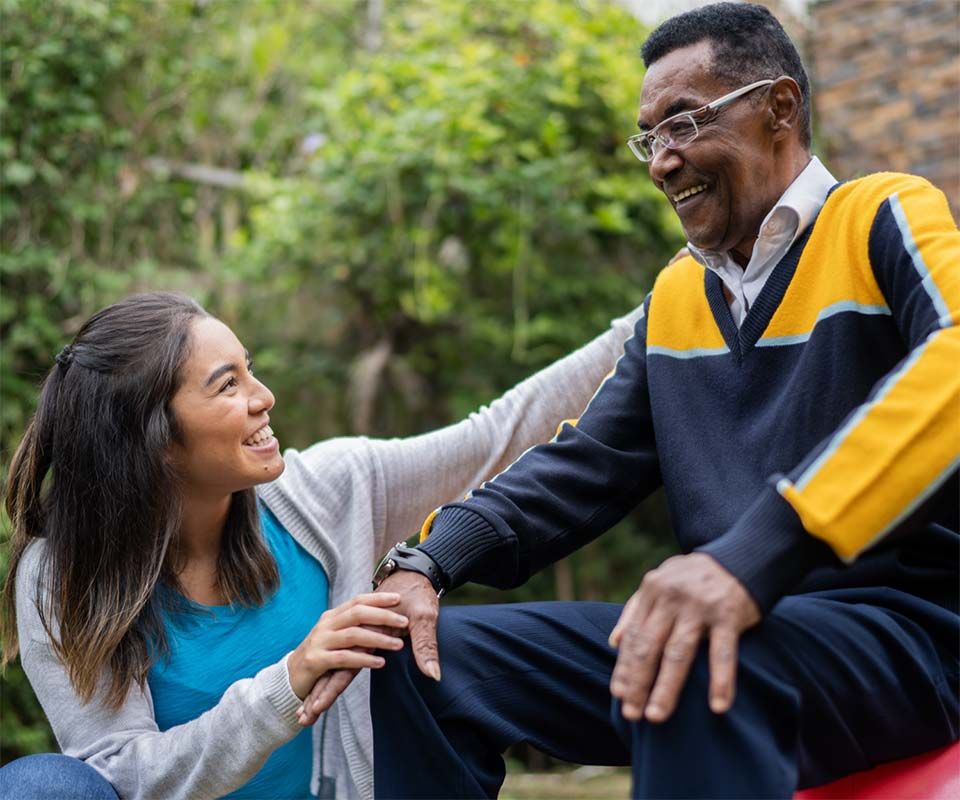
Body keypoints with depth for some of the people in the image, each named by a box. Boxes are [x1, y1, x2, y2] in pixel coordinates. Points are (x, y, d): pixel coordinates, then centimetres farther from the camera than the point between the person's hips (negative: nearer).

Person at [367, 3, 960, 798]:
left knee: (699, 673, -39)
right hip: (735, 619, 7)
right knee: (427, 655, -3)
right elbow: (582, 467, 15)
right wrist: (430, 561, -3)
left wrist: (758, 552, -37)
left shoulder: (884, 220, -3)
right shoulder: (674, 298, 17)